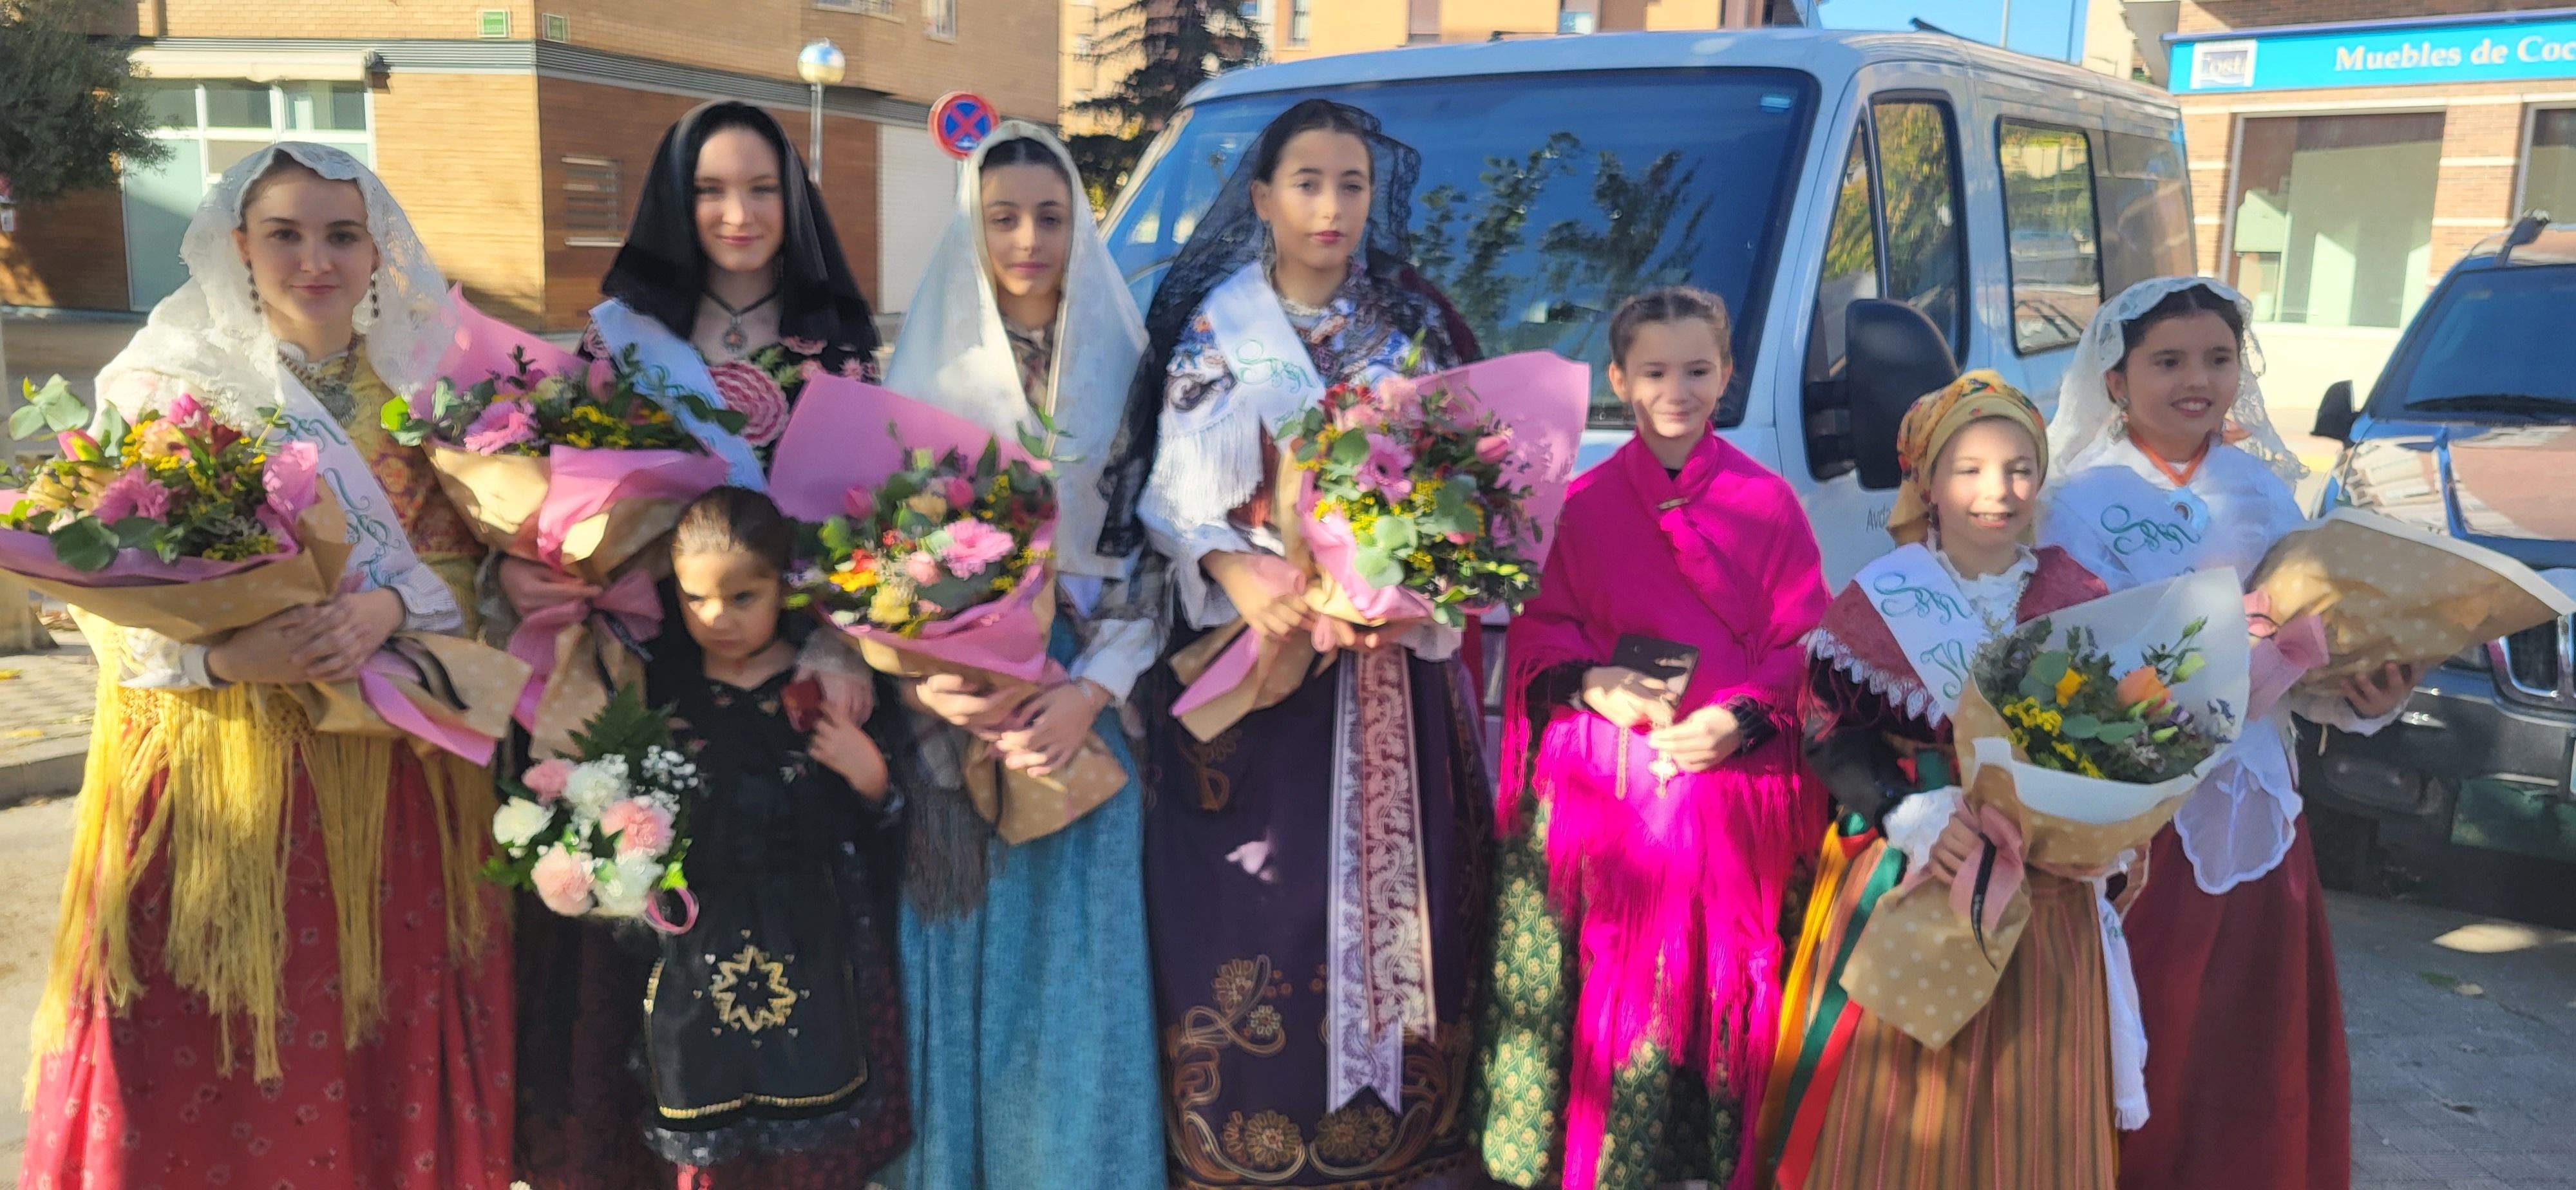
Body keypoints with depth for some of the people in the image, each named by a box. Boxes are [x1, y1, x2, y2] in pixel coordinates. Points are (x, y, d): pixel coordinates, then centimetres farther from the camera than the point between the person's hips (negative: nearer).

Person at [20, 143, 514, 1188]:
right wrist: (226, 654, -24)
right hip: (216, 764, -2)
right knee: (213, 1055, 1)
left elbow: (463, 564, 3)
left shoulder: (419, 388, 6)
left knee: (392, 1046, 7)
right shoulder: (164, 382, -2)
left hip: (392, 773, 2)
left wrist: (387, 609, -18)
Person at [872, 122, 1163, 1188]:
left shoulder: (1123, 372, 4)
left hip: (1084, 701, 0)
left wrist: (1091, 691, -14)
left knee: (1078, 969, 1)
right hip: (958, 706, 0)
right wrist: (920, 678, -15)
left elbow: (1153, 558, 1)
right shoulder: (926, 371, 5)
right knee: (967, 963, 4)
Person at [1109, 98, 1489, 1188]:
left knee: (1394, 885, 5)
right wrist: (1238, 574, -26)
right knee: (1256, 901, -3)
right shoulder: (1216, 327, 1)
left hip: (1394, 654, 3)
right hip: (1254, 645, -2)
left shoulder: (1412, 327, 9)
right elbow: (1176, 494, -6)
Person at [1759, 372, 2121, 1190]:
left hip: (2046, 892, 3)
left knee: (2031, 1101, 10)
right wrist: (1913, 816, -20)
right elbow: (1832, 732, -7)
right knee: (1900, 1096, 3)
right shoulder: (1879, 599, -4)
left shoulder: (2080, 603, 4)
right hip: (1907, 880, -2)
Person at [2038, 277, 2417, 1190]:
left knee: (2257, 1044, 13)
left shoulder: (2263, 489, 6)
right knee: (2145, 1043, 3)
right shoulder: (2081, 500, -7)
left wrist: (2364, 698, -16)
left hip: (2252, 803, 5)